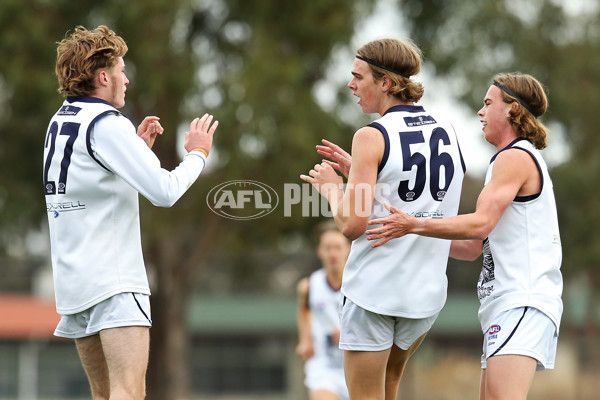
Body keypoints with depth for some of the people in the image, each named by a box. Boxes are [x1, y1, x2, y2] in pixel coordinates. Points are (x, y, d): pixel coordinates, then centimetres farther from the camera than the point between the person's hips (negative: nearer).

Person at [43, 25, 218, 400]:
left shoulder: (59, 123, 14)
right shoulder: (106, 124, -12)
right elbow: (164, 191, -16)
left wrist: (136, 146, 22)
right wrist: (198, 153, 0)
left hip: (72, 281, 9)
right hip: (113, 283, -9)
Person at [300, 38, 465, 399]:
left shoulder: (372, 137, -13)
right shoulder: (447, 131, 6)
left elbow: (353, 224, -16)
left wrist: (331, 187, 2)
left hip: (374, 288, -6)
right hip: (428, 289, 6)